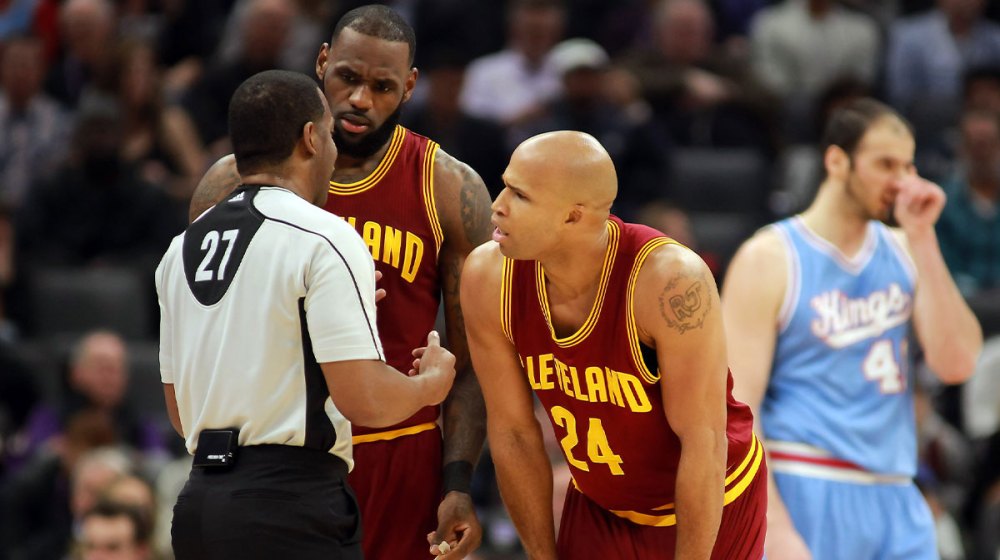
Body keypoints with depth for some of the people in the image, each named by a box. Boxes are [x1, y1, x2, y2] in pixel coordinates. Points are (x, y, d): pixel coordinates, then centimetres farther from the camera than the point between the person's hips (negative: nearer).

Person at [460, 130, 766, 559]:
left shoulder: (671, 282, -31)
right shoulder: (489, 279, -18)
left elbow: (704, 443, -24)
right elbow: (512, 431, -7)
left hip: (710, 509, -4)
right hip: (597, 508, 4)